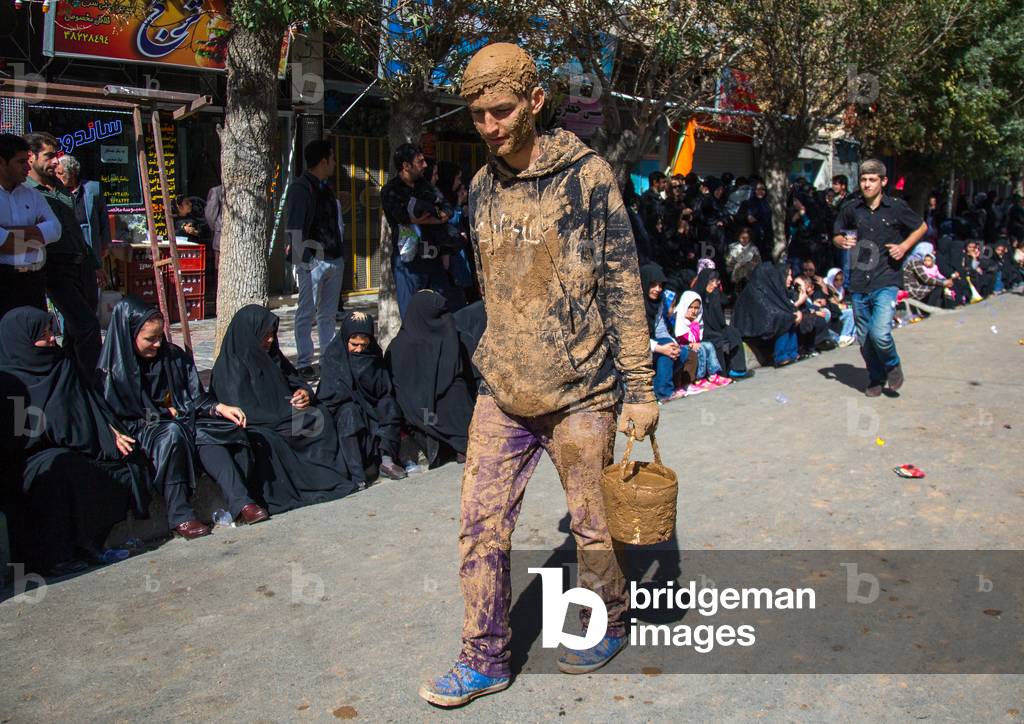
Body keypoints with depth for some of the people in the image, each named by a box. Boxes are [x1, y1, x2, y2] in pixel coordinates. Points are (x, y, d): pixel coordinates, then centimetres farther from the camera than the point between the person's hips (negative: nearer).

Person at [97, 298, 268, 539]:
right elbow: (116, 420, -8)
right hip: (139, 434, -4)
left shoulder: (174, 356, 7)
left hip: (179, 422, 5)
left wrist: (219, 408, -12)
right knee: (172, 434, -35)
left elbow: (195, 396, 7)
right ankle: (180, 516, -34)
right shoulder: (113, 371, -6)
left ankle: (239, 502, -37)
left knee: (207, 434, -26)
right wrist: (163, 415, -14)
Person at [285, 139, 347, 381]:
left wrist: (340, 252, 15)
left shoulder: (325, 188, 18)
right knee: (307, 313, -3)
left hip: (334, 259, 8)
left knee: (328, 313, 12)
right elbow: (294, 226, -12)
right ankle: (304, 364, 2)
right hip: (313, 260, -8)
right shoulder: (301, 188, -7)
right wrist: (303, 258, -15)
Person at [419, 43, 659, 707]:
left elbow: (622, 285, -8)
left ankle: (609, 624, 36)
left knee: (592, 524, 10)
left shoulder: (587, 175, -8)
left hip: (578, 391, -5)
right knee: (482, 526, 5)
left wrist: (640, 388, -10)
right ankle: (485, 660, 21)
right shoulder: (483, 187, 9)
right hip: (503, 392, 5)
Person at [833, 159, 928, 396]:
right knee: (864, 338, 10)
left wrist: (904, 246, -2)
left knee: (880, 333, -19)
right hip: (859, 284, 4)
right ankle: (876, 379, 33)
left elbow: (921, 227, 15)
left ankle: (893, 365, 12)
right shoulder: (851, 208, 5)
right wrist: (842, 241, -4)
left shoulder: (897, 207, -1)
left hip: (886, 281, -3)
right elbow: (836, 235, 19)